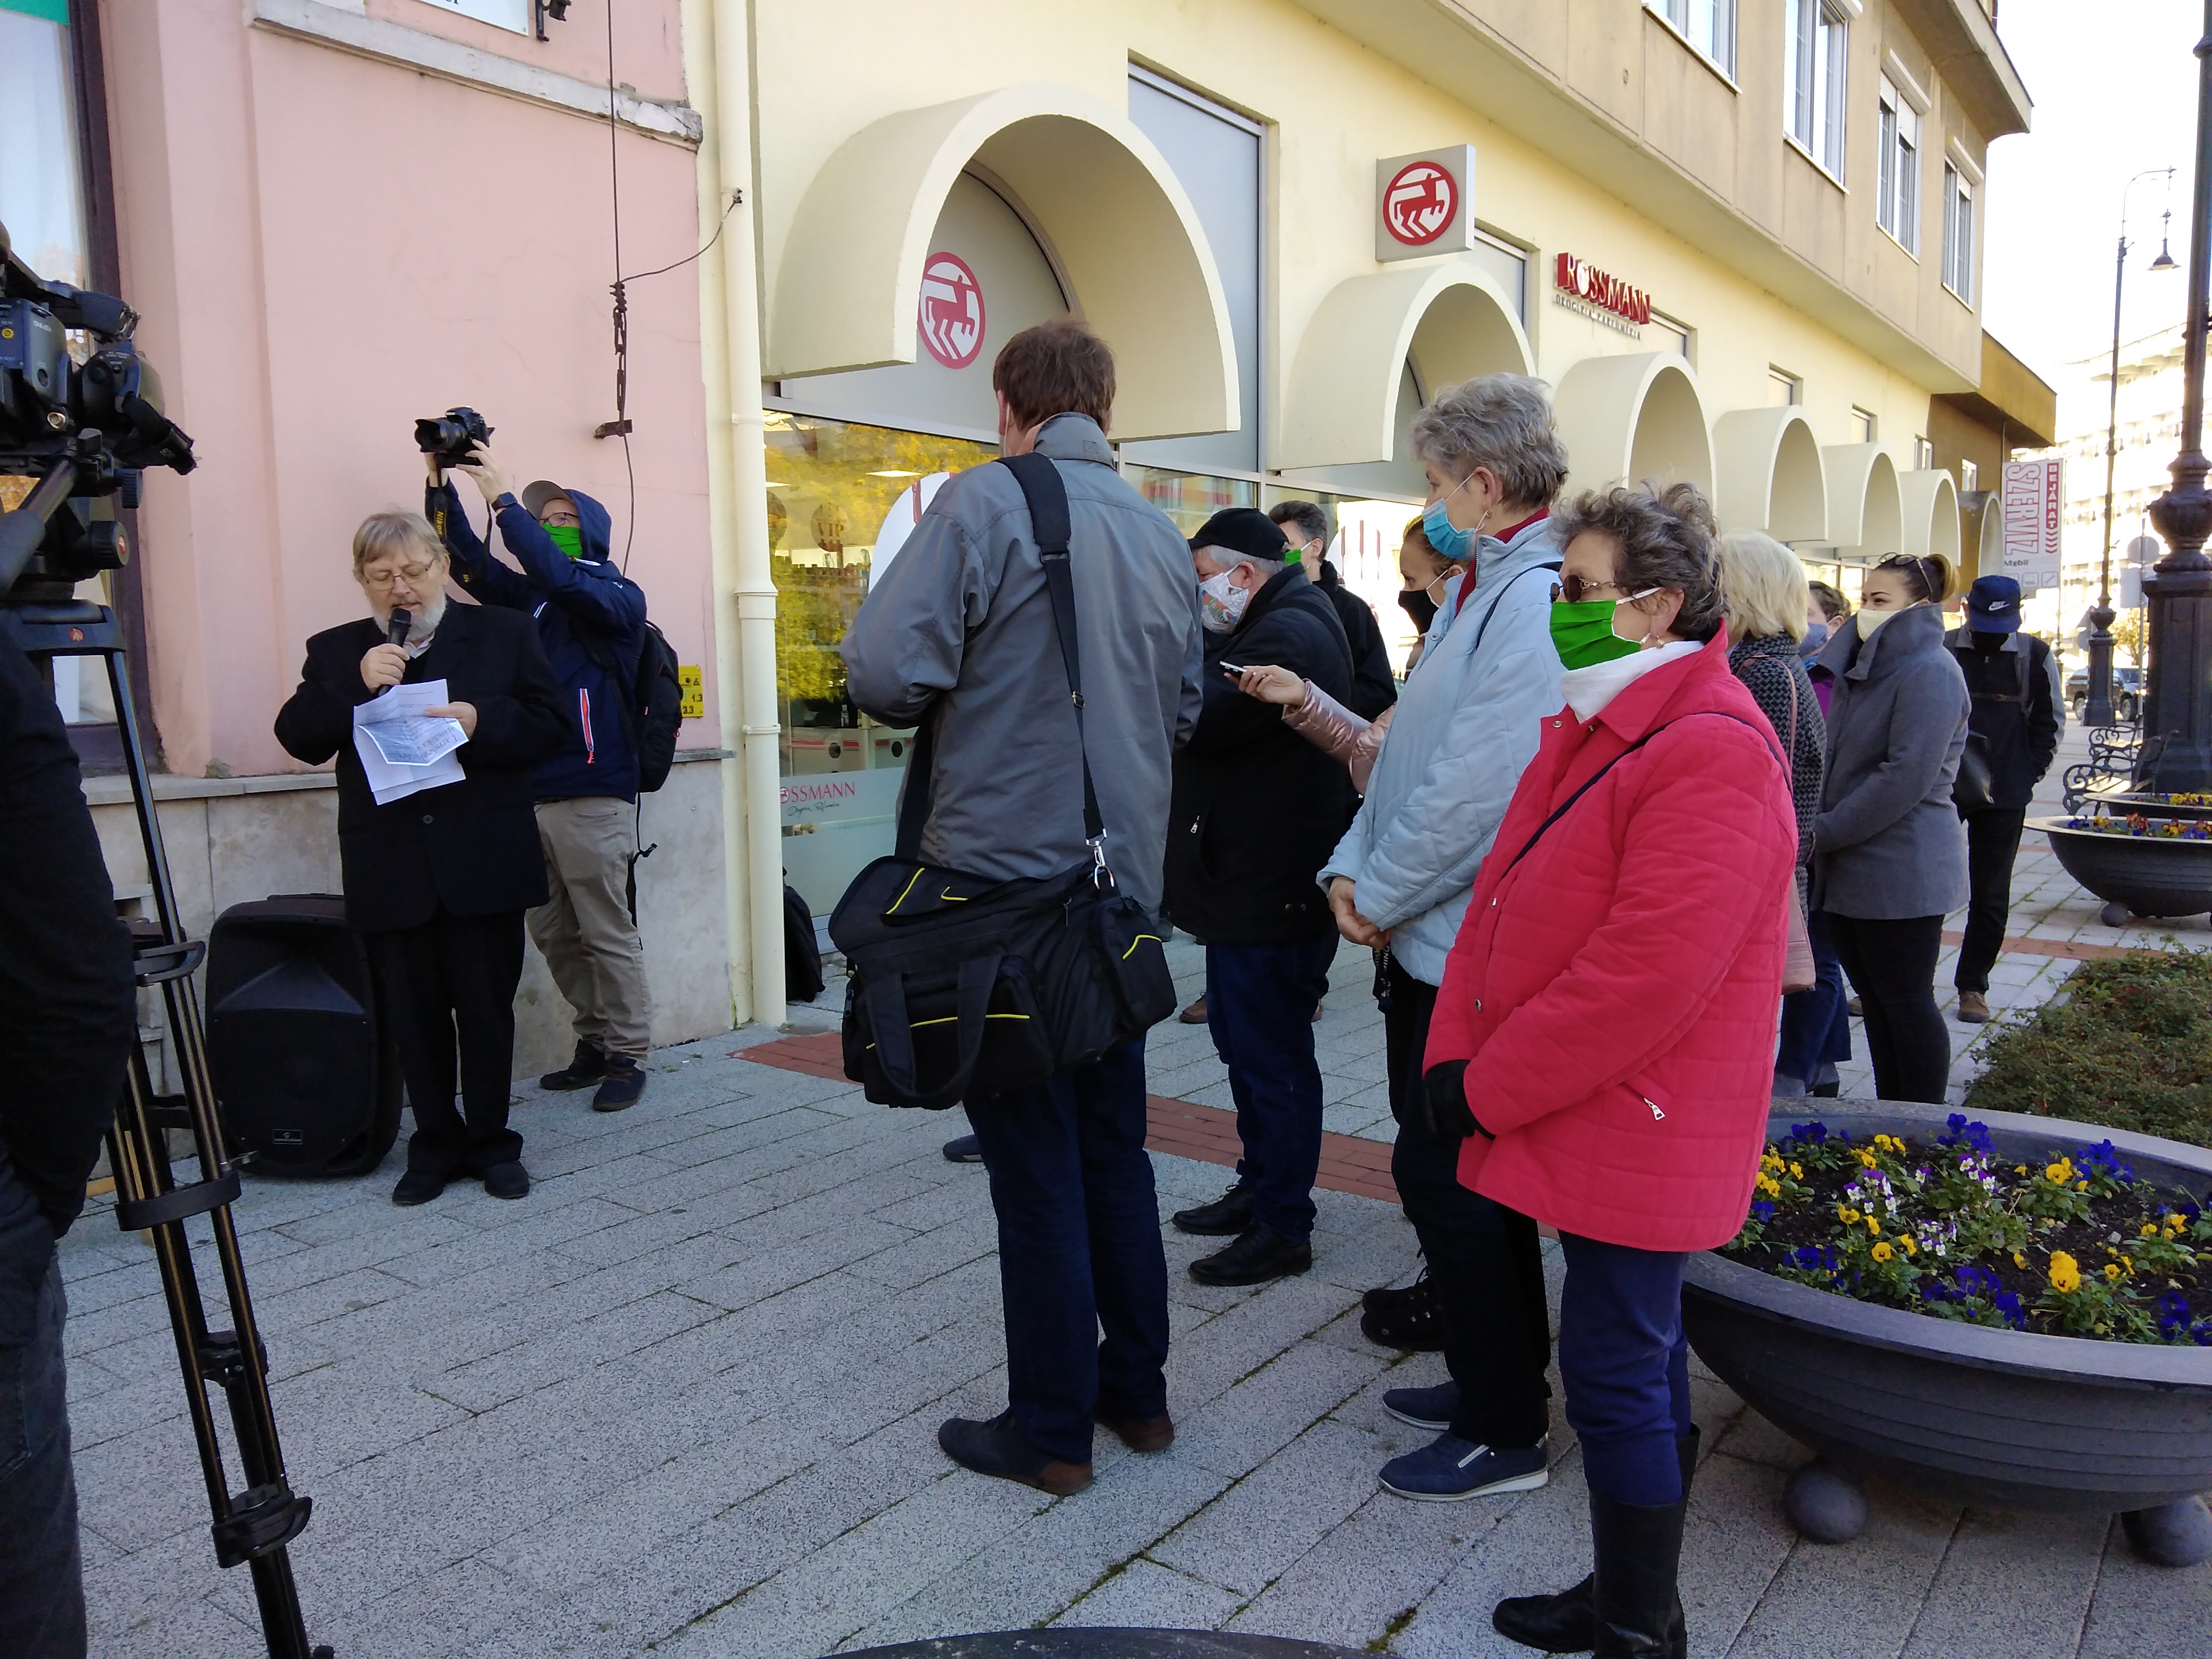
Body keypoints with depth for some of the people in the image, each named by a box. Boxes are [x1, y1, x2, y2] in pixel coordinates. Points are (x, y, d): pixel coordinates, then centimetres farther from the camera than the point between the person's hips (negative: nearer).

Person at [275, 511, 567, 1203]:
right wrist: (354, 686, -13)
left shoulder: (503, 632, 7)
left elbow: (549, 723, 0)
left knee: (487, 1009, 5)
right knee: (414, 1014, 8)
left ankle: (491, 1143, 19)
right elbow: (299, 740, 2)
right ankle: (436, 1143, 21)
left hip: (483, 865, -1)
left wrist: (480, 722, -17)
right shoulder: (336, 651, 12)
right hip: (391, 872, 2)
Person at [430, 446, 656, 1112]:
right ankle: (597, 1044, 22)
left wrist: (502, 497, -18)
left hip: (593, 800, -6)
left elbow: (558, 577, -19)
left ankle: (627, 1055, 9)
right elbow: (468, 560, 10)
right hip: (530, 794, 7)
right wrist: (440, 482, 0)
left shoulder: (618, 597, -1)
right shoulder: (529, 597, 17)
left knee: (608, 936, -1)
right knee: (554, 936, 10)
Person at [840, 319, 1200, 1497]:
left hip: (1003, 878, -6)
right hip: (1122, 878, 6)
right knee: (1115, 1145, 18)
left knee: (1035, 1166, 4)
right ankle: (1136, 1392, 31)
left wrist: (962, 704, 1)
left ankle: (1051, 1432, 17)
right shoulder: (1160, 535, 8)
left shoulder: (983, 503, -11)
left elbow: (885, 671, -19)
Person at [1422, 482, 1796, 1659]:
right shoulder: (1589, 728, 11)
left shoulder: (1712, 754, -21)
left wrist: (1492, 1088, -17)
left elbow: (1648, 974, -26)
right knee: (1639, 1359, 20)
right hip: (1593, 1116, 9)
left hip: (1637, 1131, -9)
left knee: (1615, 1374, 1)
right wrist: (1457, 1053, -1)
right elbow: (1503, 892, 10)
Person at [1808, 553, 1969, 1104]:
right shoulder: (1863, 666, 16)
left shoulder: (1930, 671, -13)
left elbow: (1906, 776, -21)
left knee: (1905, 1001, -1)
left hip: (1902, 871, -9)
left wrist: (1823, 832, -17)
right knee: (1874, 998, 13)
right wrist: (1820, 827, 7)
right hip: (1852, 869, 9)